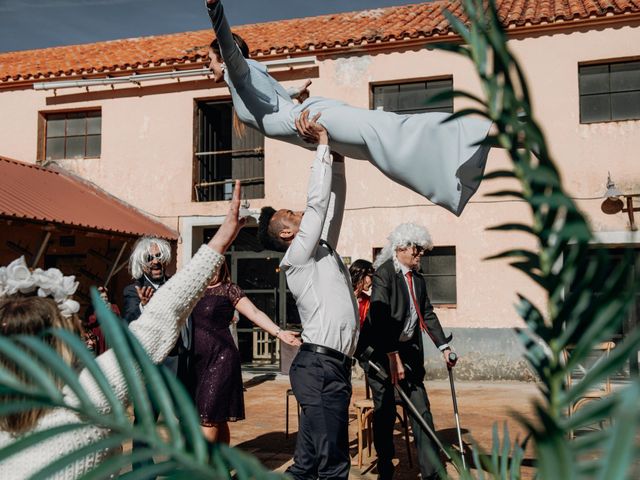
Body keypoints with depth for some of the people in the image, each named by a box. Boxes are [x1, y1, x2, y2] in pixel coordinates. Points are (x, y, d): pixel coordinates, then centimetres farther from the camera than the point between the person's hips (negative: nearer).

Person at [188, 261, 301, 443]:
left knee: (209, 416, -7)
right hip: (196, 360, 5)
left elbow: (254, 312, -12)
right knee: (216, 418, 10)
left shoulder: (229, 289, -2)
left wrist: (278, 332, -24)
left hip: (220, 358, -5)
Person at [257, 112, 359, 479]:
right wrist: (323, 143, -3)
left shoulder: (323, 249, 20)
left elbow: (333, 204, 22)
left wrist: (338, 155, 16)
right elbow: (317, 202, -10)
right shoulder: (298, 255, -3)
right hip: (321, 366, -9)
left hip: (332, 366, 9)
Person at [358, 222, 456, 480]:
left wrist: (444, 346, 10)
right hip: (380, 351, -7)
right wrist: (392, 356, -27)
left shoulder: (418, 279, 10)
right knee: (385, 411, 1)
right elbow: (380, 317, -22)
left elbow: (427, 314, 17)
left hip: (409, 350, 7)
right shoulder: (384, 273, -13)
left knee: (421, 410, 4)